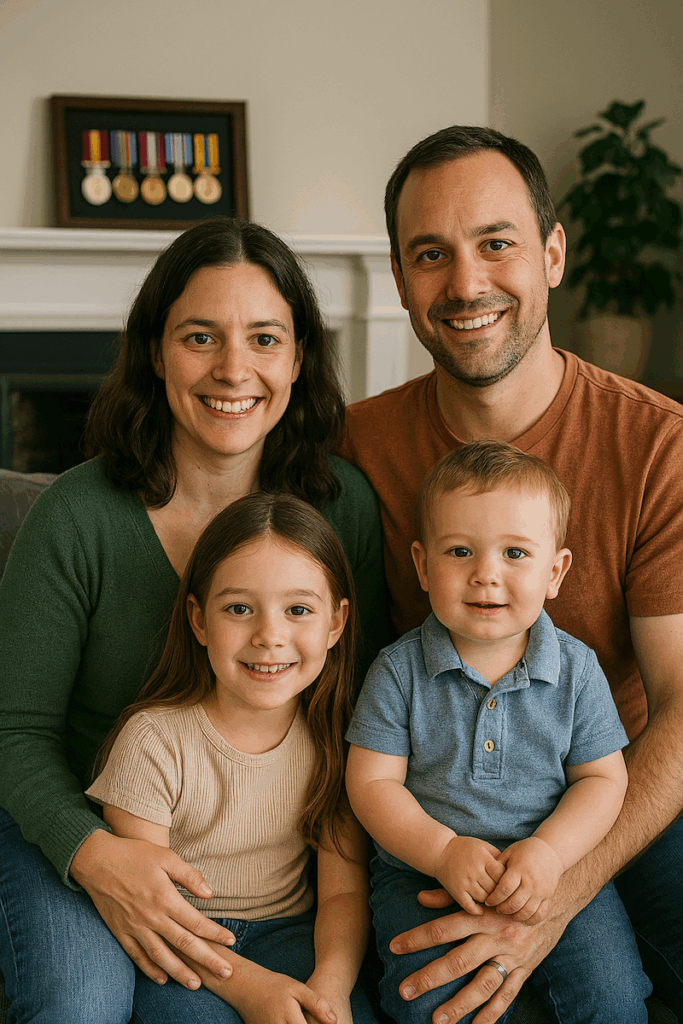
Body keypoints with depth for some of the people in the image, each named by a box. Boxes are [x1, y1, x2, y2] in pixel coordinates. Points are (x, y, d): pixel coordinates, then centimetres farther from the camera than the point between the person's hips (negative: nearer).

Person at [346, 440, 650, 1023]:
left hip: (554, 869, 1)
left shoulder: (576, 669, -3)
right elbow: (372, 782, -6)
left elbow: (602, 778, -1)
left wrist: (550, 852, -19)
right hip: (422, 870, -1)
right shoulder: (400, 670, -7)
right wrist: (443, 850, -22)